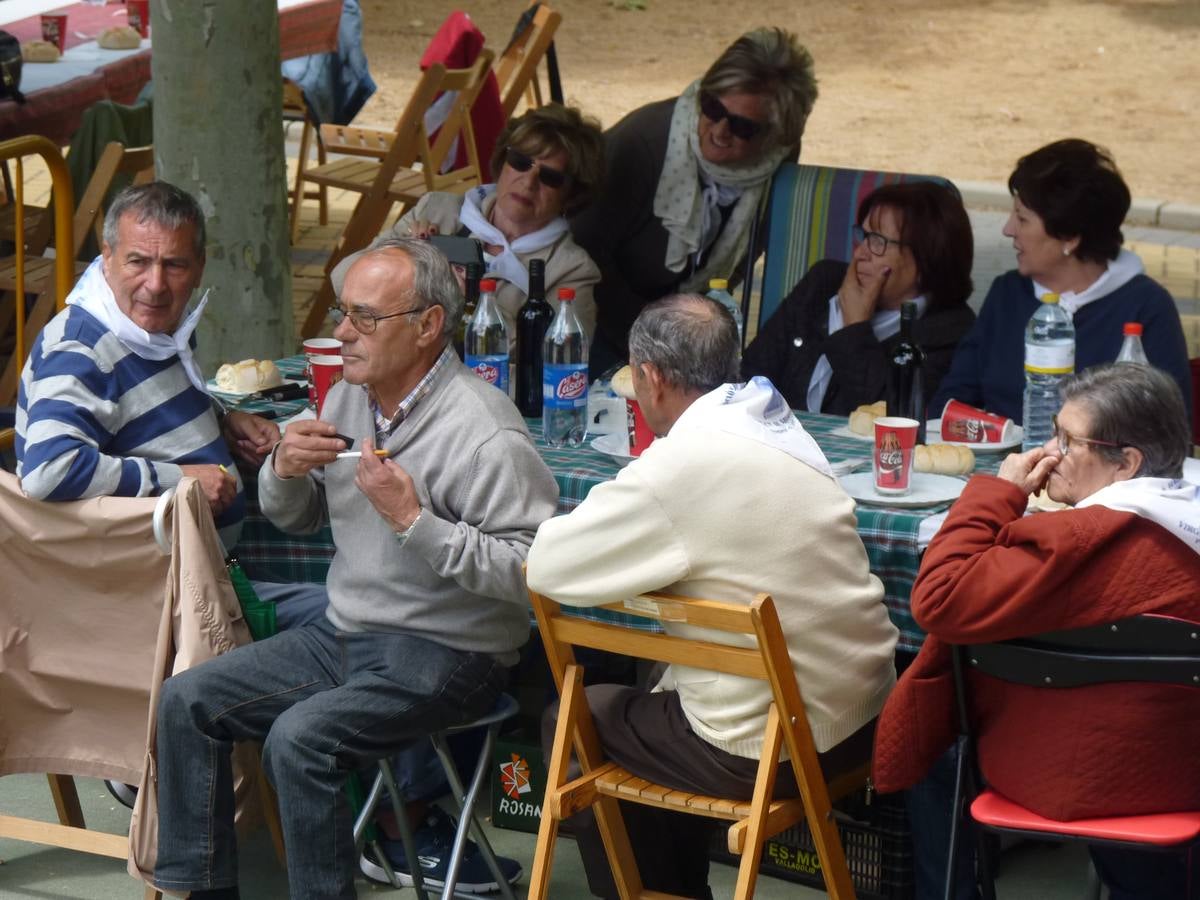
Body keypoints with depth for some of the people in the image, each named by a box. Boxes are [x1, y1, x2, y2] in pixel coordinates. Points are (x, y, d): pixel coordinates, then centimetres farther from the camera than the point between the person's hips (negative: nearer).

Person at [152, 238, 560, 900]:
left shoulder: (483, 434, -19)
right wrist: (285, 469, -3)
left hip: (444, 655, -8)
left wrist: (414, 521, -28)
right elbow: (294, 518, 20)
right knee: (186, 703, 0)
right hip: (343, 635, 9)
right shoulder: (347, 399, 7)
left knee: (298, 739, -29)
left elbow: (532, 571, -26)